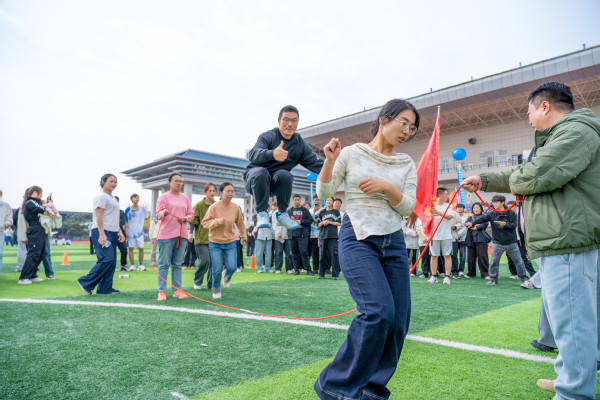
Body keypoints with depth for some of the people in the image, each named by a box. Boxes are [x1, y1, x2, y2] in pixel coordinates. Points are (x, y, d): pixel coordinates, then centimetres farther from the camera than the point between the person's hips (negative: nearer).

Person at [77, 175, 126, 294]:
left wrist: (119, 232, 19)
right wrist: (102, 234, -22)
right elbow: (98, 216, -15)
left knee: (112, 261, 5)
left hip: (112, 233, 9)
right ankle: (86, 282, -4)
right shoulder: (101, 196, -6)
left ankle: (105, 288, 10)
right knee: (106, 259, -17)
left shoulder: (113, 199, 23)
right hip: (102, 232, -9)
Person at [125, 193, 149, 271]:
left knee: (141, 248, 1)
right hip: (130, 232, -1)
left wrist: (140, 221, 8)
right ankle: (132, 265, 10)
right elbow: (126, 221, 1)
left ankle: (140, 265, 11)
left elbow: (146, 217, 19)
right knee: (131, 248, 3)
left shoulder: (142, 208, 4)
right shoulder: (128, 209, -1)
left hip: (139, 232, 1)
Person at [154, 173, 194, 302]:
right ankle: (162, 291, 2)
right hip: (166, 234, -5)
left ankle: (177, 290, 14)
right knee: (164, 264, -3)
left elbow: (191, 214, 16)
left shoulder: (185, 198, 16)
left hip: (181, 234, 5)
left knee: (177, 264, 9)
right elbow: (158, 214, -7)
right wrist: (164, 213, -29)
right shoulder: (163, 197, 1)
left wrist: (185, 218, -5)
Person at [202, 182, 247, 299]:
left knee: (231, 267, -6)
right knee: (217, 269, -1)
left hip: (230, 242, 2)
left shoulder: (236, 208, -3)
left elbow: (240, 223, 12)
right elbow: (205, 222, -11)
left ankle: (226, 277, 32)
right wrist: (217, 221, -26)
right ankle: (216, 290, 26)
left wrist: (243, 236, 21)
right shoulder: (214, 207, -12)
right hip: (215, 243, -2)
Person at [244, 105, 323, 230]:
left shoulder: (300, 143, 4)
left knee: (285, 174, -31)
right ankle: (262, 213, -22)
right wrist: (272, 154, -51)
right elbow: (252, 155, -29)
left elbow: (314, 163, -2)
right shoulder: (268, 136, -12)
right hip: (254, 178, -3)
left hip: (275, 183, 3)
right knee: (261, 172, -37)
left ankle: (282, 214, -15)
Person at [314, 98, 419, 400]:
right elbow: (324, 193, 2)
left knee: (399, 320, 0)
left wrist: (387, 187, -12)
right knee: (379, 311, -20)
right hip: (358, 239, -5)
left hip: (394, 242, 5)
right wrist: (329, 160, -14)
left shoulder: (406, 164, 12)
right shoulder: (351, 154, 3)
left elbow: (407, 208, 6)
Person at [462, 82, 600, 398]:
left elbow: (536, 175, -23)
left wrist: (514, 178, -2)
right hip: (558, 243, 11)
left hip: (568, 242, -11)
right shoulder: (560, 135, 24)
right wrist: (483, 181, 31)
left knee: (571, 320, -5)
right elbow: (519, 178, 30)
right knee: (564, 317, 20)